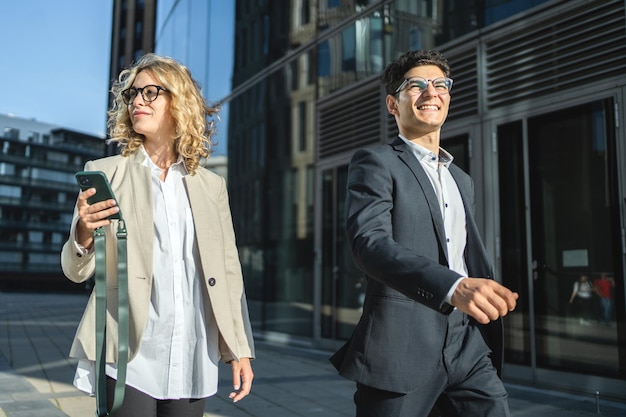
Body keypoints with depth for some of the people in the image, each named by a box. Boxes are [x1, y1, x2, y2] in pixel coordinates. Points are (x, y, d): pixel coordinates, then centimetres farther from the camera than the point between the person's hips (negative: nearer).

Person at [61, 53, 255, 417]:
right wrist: (84, 234, -21)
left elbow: (228, 271, 9)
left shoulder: (211, 185, 8)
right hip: (129, 358, -2)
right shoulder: (106, 173, 3)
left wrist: (239, 349, 5)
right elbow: (77, 270, 1)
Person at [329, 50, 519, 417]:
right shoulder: (376, 163, -3)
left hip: (469, 347, 6)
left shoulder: (462, 180, 21)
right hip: (402, 348, -6)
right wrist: (453, 286, -33)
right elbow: (369, 242, -20)